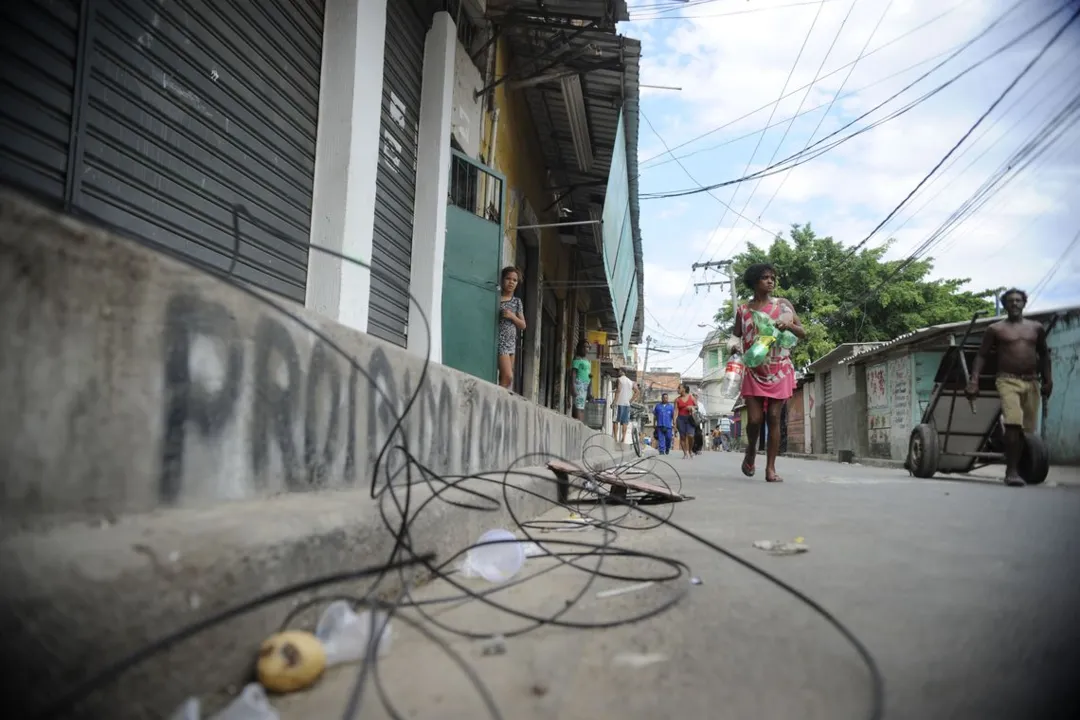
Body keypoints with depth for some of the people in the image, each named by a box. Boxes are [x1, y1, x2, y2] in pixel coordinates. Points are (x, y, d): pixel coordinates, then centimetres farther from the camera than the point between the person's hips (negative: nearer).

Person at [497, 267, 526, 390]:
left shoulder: (517, 301, 12)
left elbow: (523, 325, 12)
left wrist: (512, 316, -4)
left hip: (511, 343, 6)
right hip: (499, 341, -6)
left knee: (503, 378, 2)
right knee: (508, 377, -16)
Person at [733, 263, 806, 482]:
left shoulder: (784, 304, 5)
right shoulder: (743, 310, 5)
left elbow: (803, 334, 5)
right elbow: (736, 337, 10)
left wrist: (788, 325, -15)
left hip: (780, 370, 0)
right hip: (754, 371, 0)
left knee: (774, 418, -3)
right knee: (754, 419, -7)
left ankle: (771, 468, 1)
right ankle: (751, 451, 25)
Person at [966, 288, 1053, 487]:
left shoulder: (1036, 328, 14)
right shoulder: (996, 329, 4)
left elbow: (1044, 354, 22)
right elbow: (981, 355, 2)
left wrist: (1048, 379, 11)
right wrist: (973, 381, -9)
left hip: (1032, 382, 4)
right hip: (1008, 380, -4)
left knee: (1026, 428, 5)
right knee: (1013, 424, -21)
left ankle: (1016, 469, 15)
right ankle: (1011, 471, -18)